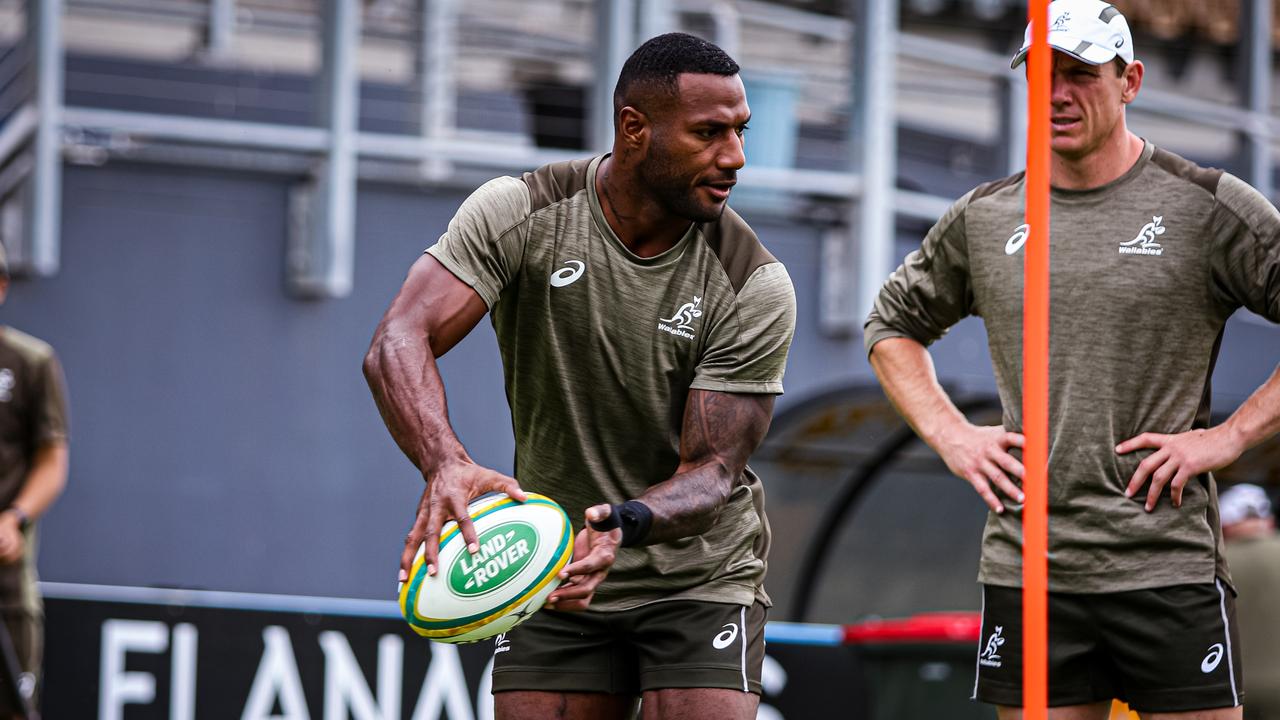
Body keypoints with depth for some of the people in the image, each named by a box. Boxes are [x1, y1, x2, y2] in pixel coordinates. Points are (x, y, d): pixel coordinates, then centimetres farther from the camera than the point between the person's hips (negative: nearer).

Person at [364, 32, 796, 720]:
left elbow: (713, 471, -16)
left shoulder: (754, 286, -14)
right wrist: (446, 463, -44)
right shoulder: (519, 214, -12)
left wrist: (622, 523, -39)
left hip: (700, 579, -1)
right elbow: (397, 343, -23)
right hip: (551, 580, 1)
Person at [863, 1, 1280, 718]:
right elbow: (892, 324, 26)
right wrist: (948, 432, 10)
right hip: (1024, 571, 3)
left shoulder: (1209, 208, -1)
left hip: (1169, 568, -3)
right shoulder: (984, 218, 11)